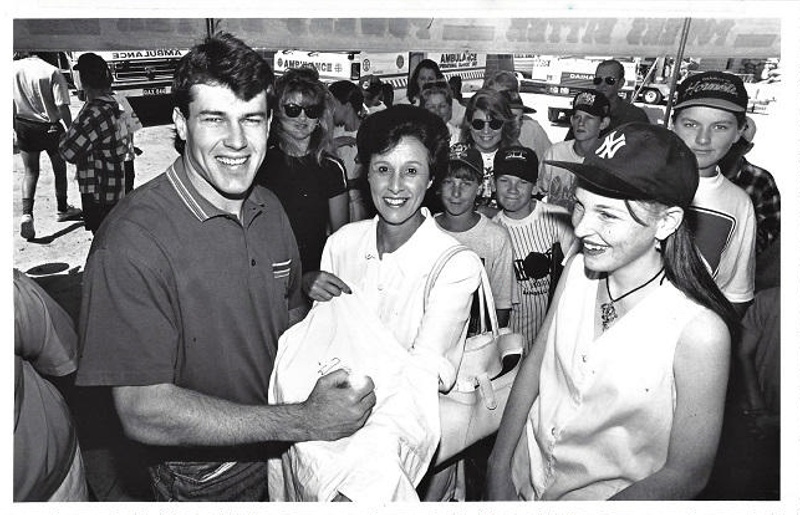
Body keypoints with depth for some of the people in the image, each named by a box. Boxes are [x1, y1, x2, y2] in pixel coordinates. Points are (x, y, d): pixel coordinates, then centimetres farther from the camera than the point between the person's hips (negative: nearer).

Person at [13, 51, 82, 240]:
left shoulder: (13, 68, -4)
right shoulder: (52, 72, -17)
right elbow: (62, 107, -19)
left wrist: (14, 130, 12)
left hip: (24, 127, 3)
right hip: (50, 128, -3)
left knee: (30, 172, 14)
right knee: (60, 170, 17)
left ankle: (26, 214, -2)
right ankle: (62, 210, 31)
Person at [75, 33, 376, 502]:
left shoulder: (270, 208, -4)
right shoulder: (133, 239, -26)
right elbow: (143, 413, -27)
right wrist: (305, 421, -29)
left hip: (284, 450, 6)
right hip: (203, 478, -5)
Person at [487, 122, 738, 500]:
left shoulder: (699, 332, -25)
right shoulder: (577, 270, -10)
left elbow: (688, 473, -16)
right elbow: (533, 366, -1)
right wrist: (499, 468, -5)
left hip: (608, 497, -3)